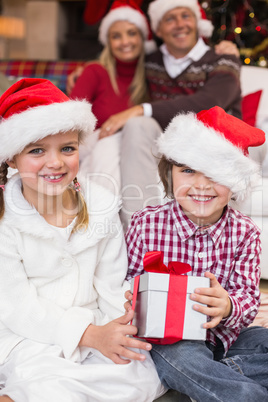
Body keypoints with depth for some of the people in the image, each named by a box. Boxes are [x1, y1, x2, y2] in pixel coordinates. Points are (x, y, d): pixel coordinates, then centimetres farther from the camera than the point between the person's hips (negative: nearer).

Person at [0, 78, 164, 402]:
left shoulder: (101, 205, -1)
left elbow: (112, 286, 4)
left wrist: (123, 334, -15)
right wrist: (90, 335, -22)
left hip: (93, 325, 5)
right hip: (29, 337, -5)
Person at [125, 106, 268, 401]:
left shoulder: (244, 232, -4)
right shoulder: (146, 224, -9)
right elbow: (129, 279, -1)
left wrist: (228, 308, -30)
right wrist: (128, 297, -25)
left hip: (223, 335, 4)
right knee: (184, 356, -34)